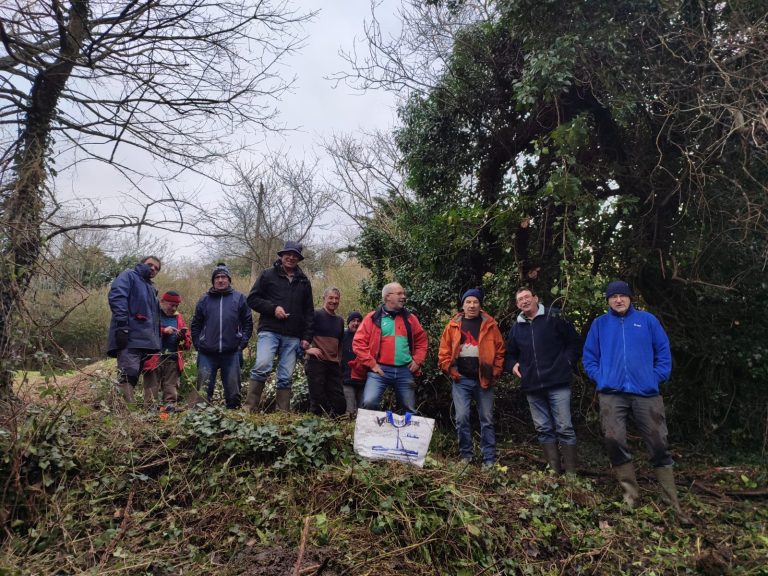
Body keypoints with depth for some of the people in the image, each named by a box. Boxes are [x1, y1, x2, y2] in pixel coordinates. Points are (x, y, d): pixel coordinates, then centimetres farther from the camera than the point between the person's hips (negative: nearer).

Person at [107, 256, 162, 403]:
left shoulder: (152, 289, 30)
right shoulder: (129, 276, 5)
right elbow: (116, 297, -13)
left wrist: (156, 339, 22)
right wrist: (122, 325, -24)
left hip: (146, 339, 9)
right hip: (129, 336, -9)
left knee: (133, 376, 8)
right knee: (129, 373, -19)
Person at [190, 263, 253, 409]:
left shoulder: (239, 298, 5)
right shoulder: (205, 300, 9)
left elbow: (248, 323, 6)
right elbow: (196, 324, 13)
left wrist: (242, 343, -2)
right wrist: (197, 344, 3)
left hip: (231, 353, -1)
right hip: (207, 354, 1)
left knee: (233, 391, 5)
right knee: (204, 390, 4)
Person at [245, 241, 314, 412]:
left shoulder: (304, 281, 17)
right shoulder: (268, 275, 7)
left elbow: (309, 312, 19)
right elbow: (252, 298, 4)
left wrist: (307, 337, 9)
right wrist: (273, 308, -11)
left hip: (293, 337, 3)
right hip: (269, 331, -3)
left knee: (286, 377, 2)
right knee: (262, 366, -21)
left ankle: (283, 413, 8)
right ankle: (249, 408, -12)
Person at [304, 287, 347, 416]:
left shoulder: (340, 321, 18)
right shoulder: (315, 314, -2)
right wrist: (307, 349, -15)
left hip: (334, 365, 6)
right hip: (316, 362, -6)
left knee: (339, 402, 3)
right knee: (318, 401, -4)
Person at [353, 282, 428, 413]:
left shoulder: (410, 318, 12)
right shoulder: (373, 318, 1)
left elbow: (421, 340, 21)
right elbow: (358, 342, -2)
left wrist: (417, 360, 8)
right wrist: (371, 364, -8)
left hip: (405, 371, 4)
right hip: (380, 370, -3)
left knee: (410, 410, 9)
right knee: (369, 402, -20)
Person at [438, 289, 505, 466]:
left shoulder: (490, 325, 3)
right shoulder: (453, 325, 5)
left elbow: (500, 350, 3)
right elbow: (444, 352, 4)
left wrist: (495, 373, -4)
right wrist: (451, 371, -5)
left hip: (484, 380, 0)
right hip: (461, 380, 1)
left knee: (487, 420, 5)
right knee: (462, 418, -2)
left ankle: (489, 459, 12)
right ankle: (466, 455, 13)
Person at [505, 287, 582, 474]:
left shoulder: (554, 317, -1)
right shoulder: (516, 327, 13)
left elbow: (575, 342, 1)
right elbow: (510, 354, 25)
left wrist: (567, 363, -7)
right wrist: (512, 365, 6)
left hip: (558, 384, -5)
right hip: (532, 387, 5)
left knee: (564, 428, -3)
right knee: (543, 429, 9)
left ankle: (571, 473, 5)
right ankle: (554, 472, 18)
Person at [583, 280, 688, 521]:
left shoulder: (647, 320, 9)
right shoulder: (599, 324, 11)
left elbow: (663, 352, 9)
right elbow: (589, 357, 12)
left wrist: (657, 377, -2)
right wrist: (600, 377, -2)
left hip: (646, 393, 0)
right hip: (611, 394, 1)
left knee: (658, 445, 1)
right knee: (614, 441, -9)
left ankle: (672, 502, 12)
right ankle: (630, 494, 6)